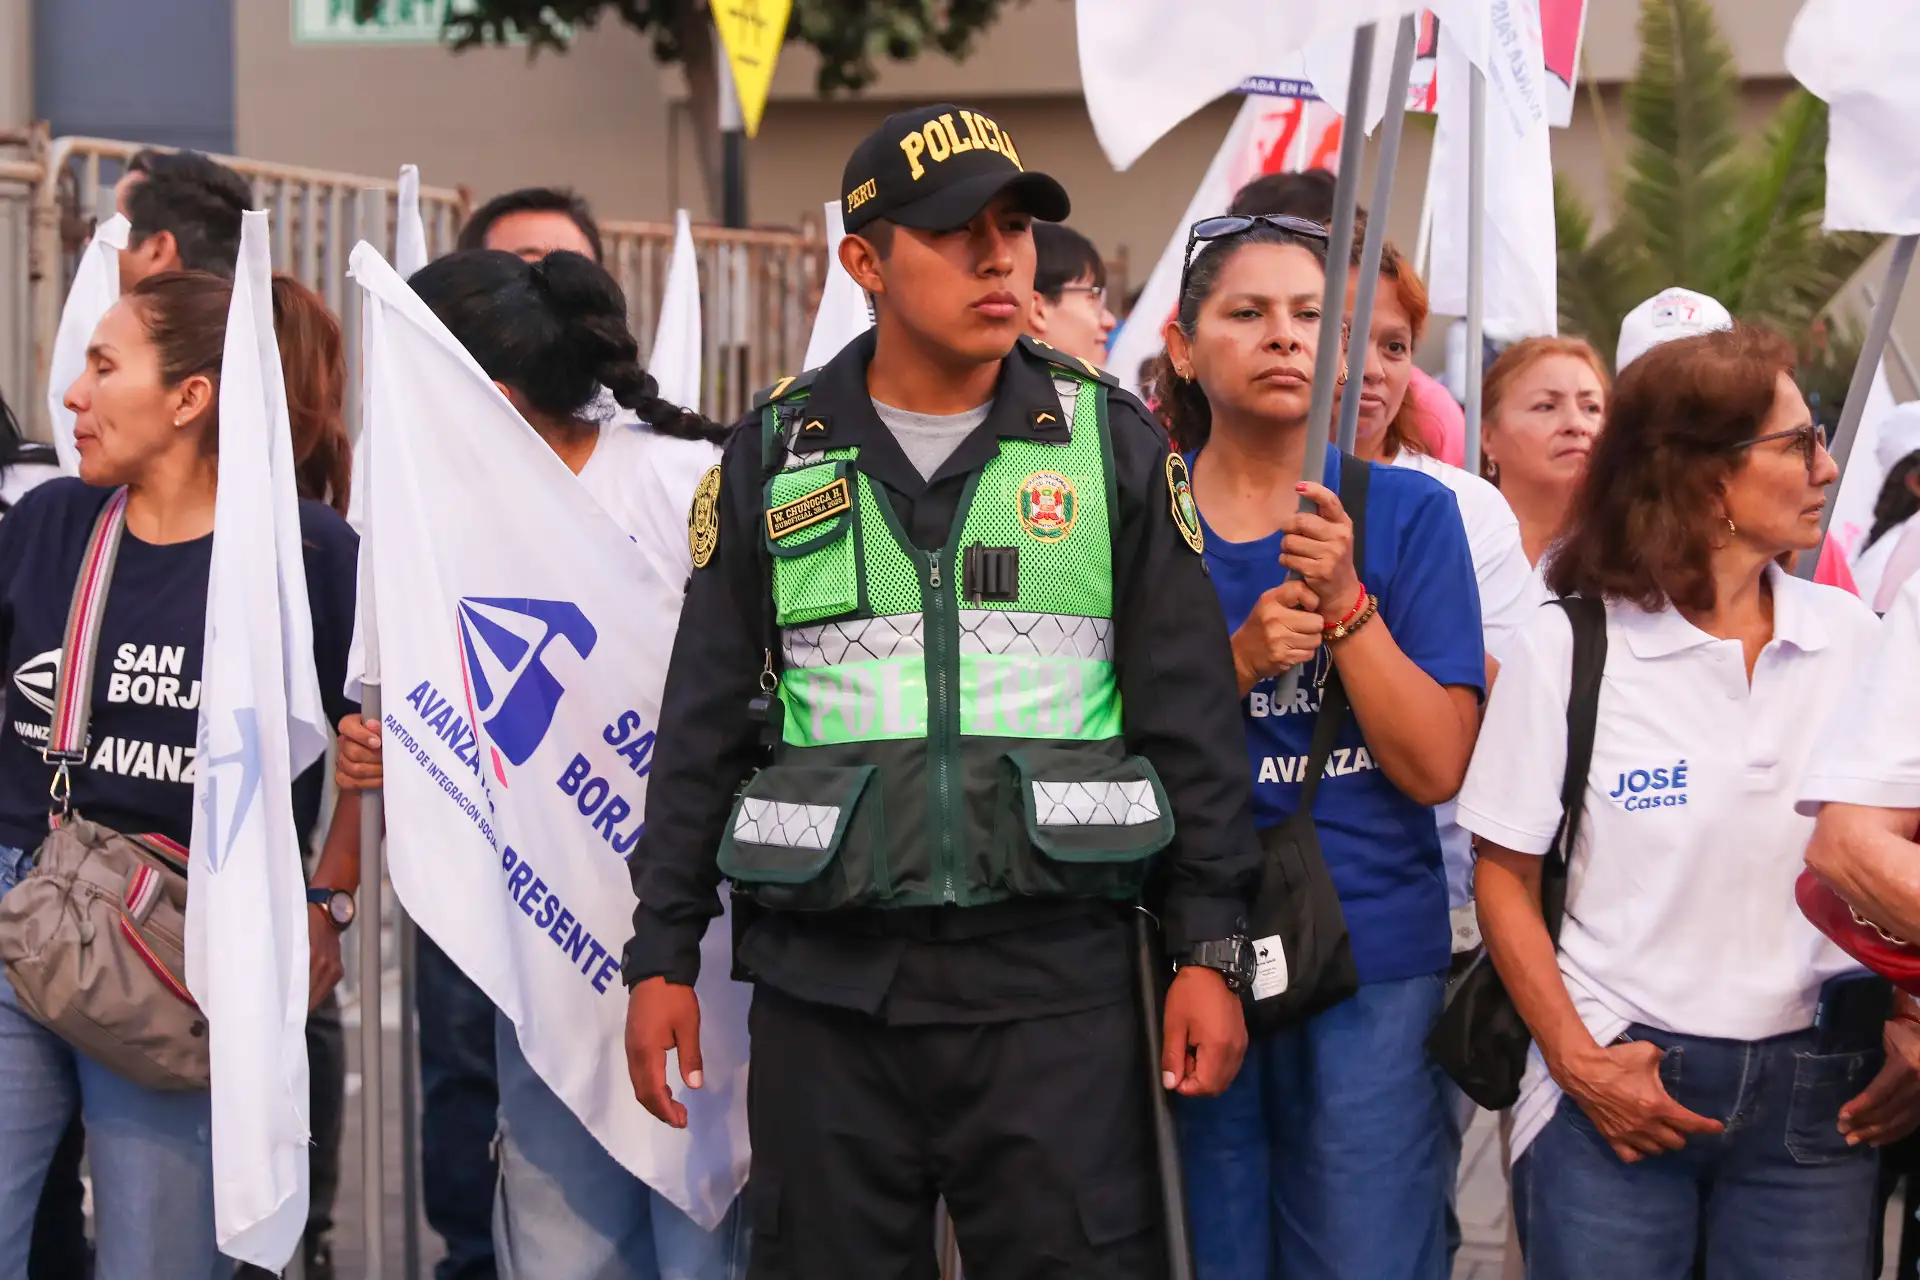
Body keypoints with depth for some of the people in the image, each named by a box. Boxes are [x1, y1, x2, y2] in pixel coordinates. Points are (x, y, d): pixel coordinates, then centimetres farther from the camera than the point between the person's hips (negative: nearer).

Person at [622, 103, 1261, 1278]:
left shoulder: (1113, 441, 4)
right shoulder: (775, 455, 7)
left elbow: (1190, 711, 3)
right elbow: (703, 727, 9)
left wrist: (1212, 950, -2)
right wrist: (664, 957, 6)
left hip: (1056, 973, -1)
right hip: (826, 977, 1)